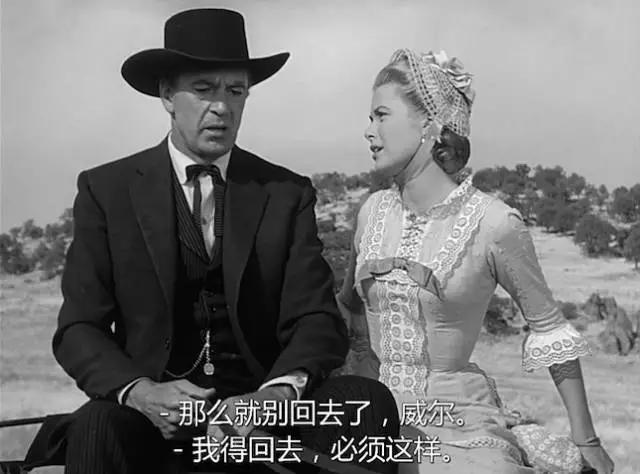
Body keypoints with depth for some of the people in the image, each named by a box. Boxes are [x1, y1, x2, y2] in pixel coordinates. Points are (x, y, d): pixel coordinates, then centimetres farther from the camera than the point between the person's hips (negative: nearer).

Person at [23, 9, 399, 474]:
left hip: (262, 403, 3)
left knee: (369, 400, -24)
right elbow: (78, 329, -2)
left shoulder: (288, 193, 5)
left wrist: (279, 391, -25)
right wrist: (140, 391, -24)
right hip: (153, 413, -2)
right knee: (97, 428, -34)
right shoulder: (106, 191, 2)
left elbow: (317, 319, -2)